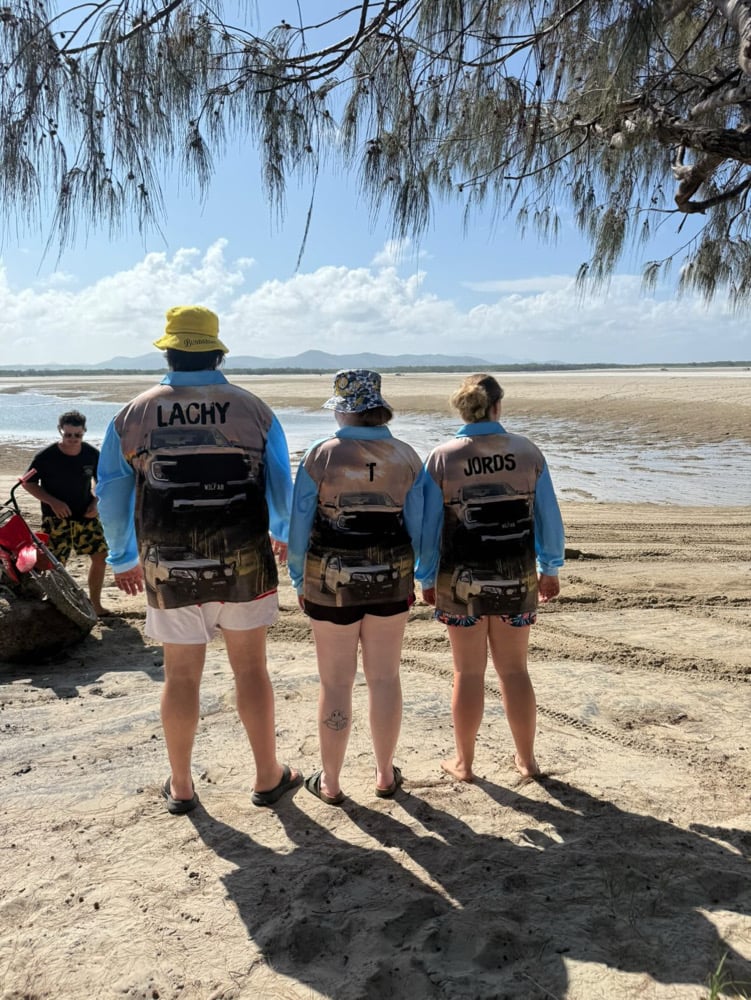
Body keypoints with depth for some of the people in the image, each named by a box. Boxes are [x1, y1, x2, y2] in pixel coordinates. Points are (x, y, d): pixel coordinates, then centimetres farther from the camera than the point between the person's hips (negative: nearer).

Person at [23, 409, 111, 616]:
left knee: (101, 556, 2)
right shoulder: (45, 457, -15)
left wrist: (96, 502, -6)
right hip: (56, 518, -3)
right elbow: (29, 483, -5)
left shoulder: (92, 454, -5)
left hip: (85, 515, 4)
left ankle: (95, 603, 18)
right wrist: (53, 502, -17)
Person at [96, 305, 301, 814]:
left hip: (168, 567, 1)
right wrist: (281, 535, 24)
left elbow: (111, 498, 4)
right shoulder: (253, 409, -3)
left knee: (182, 675, 13)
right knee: (251, 668, 12)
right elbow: (283, 487, 4)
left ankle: (181, 787, 28)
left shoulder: (134, 415, -1)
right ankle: (269, 777, 24)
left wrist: (123, 560, 19)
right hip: (243, 562, 0)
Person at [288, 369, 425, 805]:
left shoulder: (321, 456, -11)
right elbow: (418, 527, 0)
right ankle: (386, 774, 28)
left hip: (331, 582, -2)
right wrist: (415, 579, 13)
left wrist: (300, 582, 5)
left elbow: (300, 526, -7)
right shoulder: (407, 457, -3)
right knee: (385, 677, 14)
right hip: (391, 580, 2)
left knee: (336, 683, 9)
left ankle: (330, 783, 23)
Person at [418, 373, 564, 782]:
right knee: (514, 670, 16)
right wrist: (550, 568, 13)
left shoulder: (442, 457, -9)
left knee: (468, 672, 12)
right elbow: (549, 518, 1)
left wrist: (427, 578, 6)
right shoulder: (527, 452, -4)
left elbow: (428, 525, -5)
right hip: (517, 578, 1)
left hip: (461, 580, -1)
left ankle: (464, 762, 25)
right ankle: (526, 759, 28)